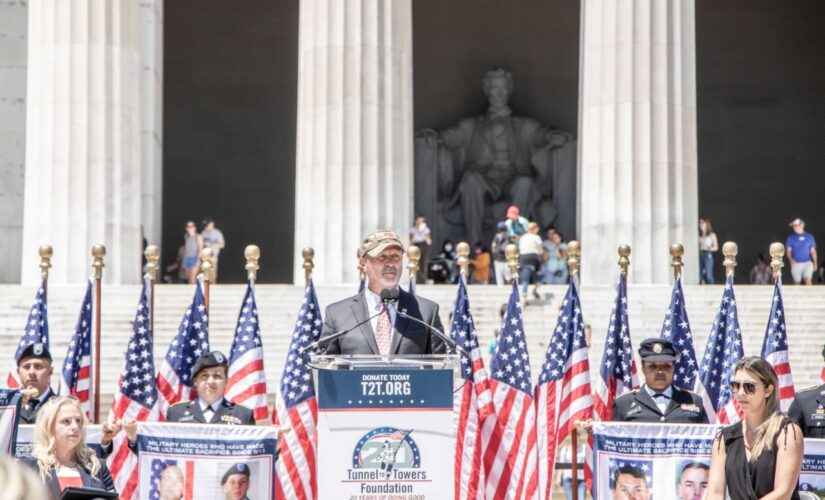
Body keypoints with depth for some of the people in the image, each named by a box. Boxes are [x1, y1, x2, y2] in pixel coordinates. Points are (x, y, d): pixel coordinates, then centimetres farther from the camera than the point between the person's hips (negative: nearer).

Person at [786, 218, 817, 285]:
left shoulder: (809, 237, 9)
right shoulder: (791, 238, 6)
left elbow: (813, 250, 12)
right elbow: (788, 251, 2)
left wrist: (815, 262, 6)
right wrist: (791, 259, -17)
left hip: (807, 263, 0)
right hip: (796, 264, 0)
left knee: (808, 280, -18)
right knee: (797, 282, 3)